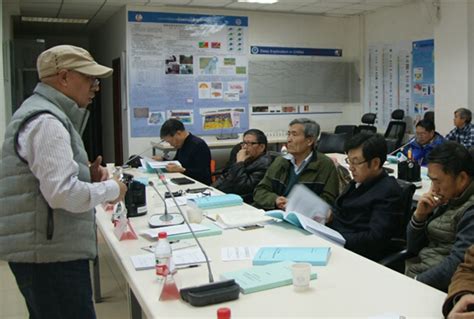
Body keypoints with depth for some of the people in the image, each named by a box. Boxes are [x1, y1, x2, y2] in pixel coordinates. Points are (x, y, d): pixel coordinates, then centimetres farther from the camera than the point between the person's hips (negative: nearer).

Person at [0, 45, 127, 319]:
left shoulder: (44, 114, 17)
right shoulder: (46, 121, -16)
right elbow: (62, 193, -26)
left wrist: (85, 174, 8)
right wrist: (111, 189, -11)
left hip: (47, 249, 11)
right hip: (51, 254, -11)